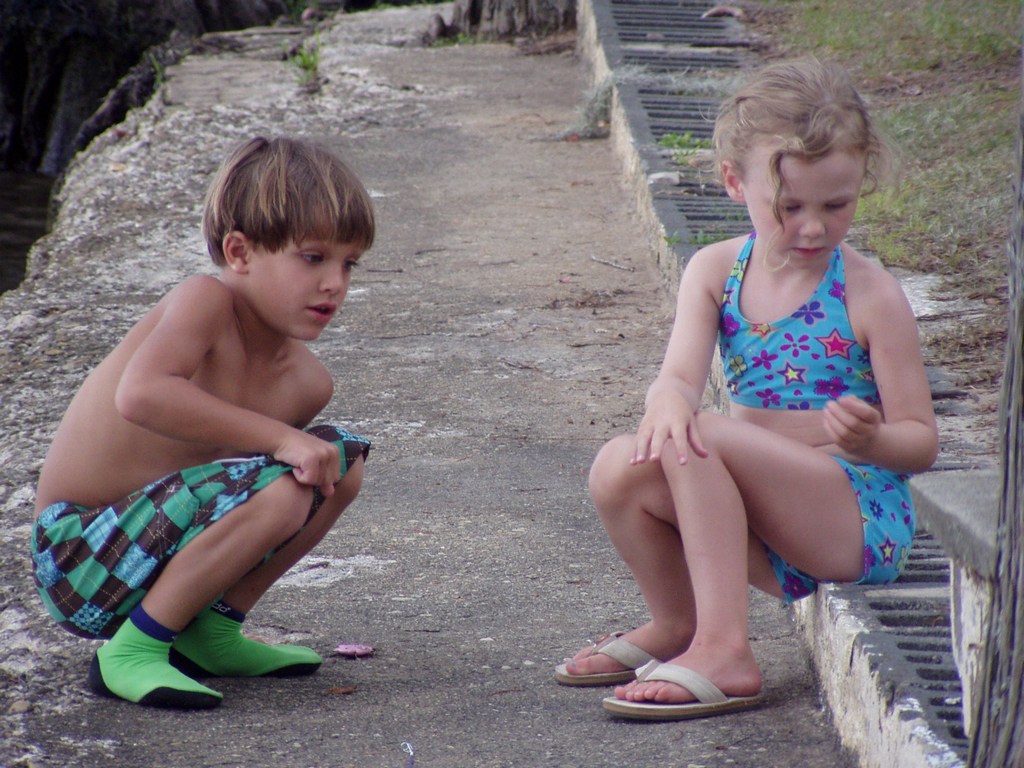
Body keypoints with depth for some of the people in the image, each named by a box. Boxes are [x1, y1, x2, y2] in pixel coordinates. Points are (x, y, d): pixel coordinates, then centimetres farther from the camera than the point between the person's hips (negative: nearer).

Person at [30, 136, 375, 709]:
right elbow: (140, 395, -37)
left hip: (158, 533, 9)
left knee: (342, 459, 5)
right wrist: (278, 437, -35)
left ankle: (211, 631, 8)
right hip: (79, 557, -9)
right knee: (280, 489, -28)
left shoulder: (308, 382, 2)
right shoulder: (206, 302, -20)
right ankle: (131, 650, -16)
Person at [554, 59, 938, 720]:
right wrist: (667, 405, -37)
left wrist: (868, 439, -30)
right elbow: (680, 375, -12)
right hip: (774, 528, 6)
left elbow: (922, 441, -6)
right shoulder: (716, 273, 3)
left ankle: (723, 651, -26)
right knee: (620, 470, -15)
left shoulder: (870, 295, -10)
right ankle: (677, 624, 11)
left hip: (863, 518, -6)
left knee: (701, 437, -27)